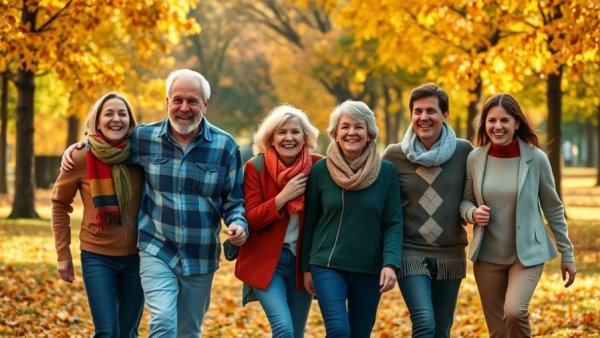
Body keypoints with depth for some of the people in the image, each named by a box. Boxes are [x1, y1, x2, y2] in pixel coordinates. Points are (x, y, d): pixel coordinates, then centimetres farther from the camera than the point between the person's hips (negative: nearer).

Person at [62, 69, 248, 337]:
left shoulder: (224, 145, -3)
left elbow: (234, 200, 3)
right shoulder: (144, 137, -2)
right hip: (157, 252, -1)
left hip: (200, 258, 2)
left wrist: (239, 225, -17)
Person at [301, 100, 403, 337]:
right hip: (327, 265, -1)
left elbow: (393, 223, -2)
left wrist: (391, 263, -14)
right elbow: (310, 222, 5)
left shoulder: (387, 172, -2)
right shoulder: (320, 171, -2)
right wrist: (306, 267, 7)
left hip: (369, 270, 1)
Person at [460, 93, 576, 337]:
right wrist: (472, 213, -14)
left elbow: (553, 208, 0)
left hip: (528, 253, -3)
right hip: (487, 256, 3)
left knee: (514, 312, -26)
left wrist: (566, 253, 3)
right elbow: (465, 201, 9)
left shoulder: (536, 158, -9)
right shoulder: (475, 159, -4)